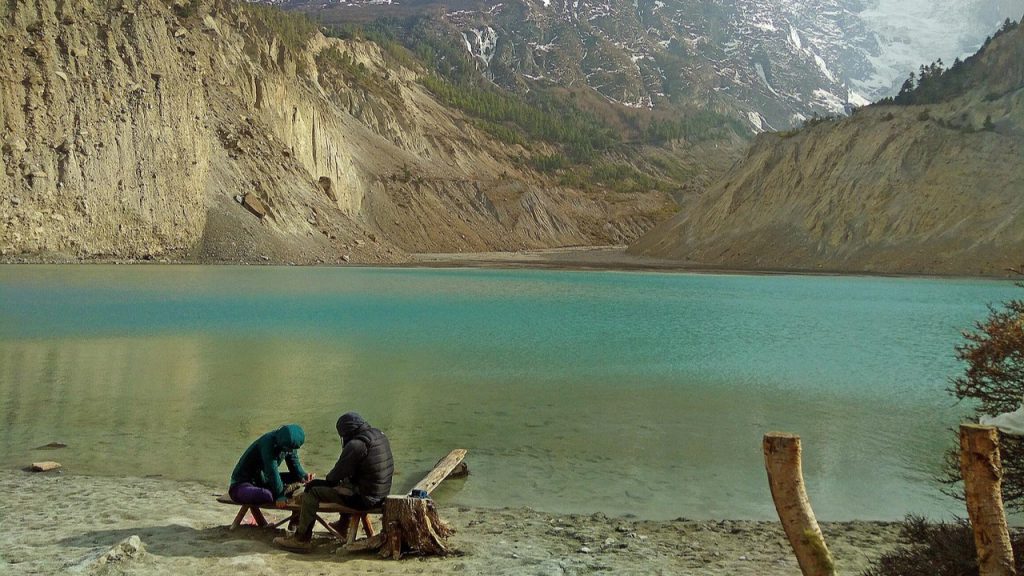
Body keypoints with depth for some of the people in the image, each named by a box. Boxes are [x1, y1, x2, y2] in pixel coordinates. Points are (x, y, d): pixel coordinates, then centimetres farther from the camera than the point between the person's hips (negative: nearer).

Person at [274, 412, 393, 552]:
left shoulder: (356, 445, -20)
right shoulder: (379, 435, 7)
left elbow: (338, 474, -13)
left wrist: (326, 480, 9)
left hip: (365, 498, -9)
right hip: (381, 494, 9)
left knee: (312, 491, -4)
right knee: (347, 482, 38)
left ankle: (301, 539, 0)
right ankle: (342, 524, 50)